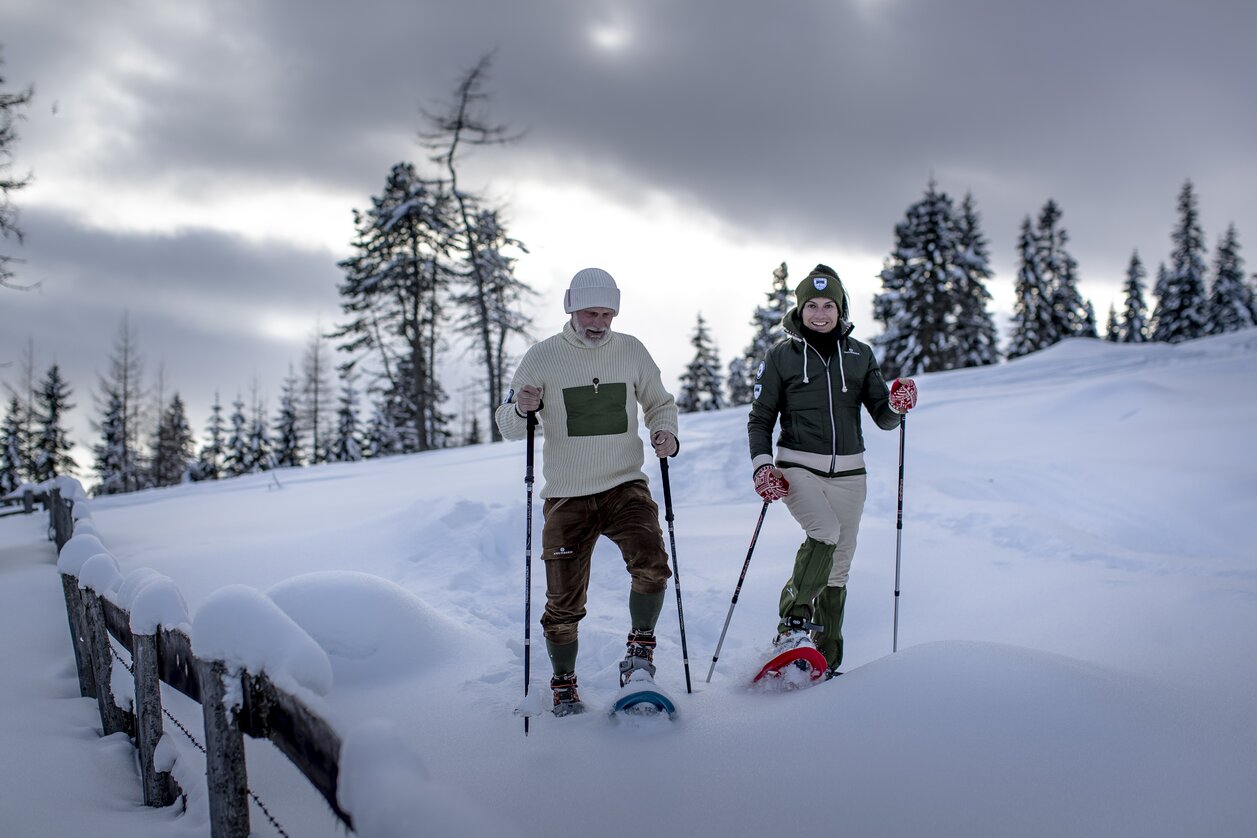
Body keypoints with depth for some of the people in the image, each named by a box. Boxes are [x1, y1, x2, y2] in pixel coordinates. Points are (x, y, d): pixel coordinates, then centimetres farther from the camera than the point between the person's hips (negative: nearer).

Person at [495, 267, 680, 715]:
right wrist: (522, 410, -24)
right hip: (567, 497, -1)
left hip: (625, 486, 1)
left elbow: (660, 403, 14)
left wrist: (666, 434, -7)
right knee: (564, 602, 2)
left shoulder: (631, 350, 2)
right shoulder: (543, 357, -3)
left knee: (651, 564, -24)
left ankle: (640, 651, -2)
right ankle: (564, 686, 23)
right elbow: (508, 425, 0)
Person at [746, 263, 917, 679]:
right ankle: (792, 624, -15)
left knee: (838, 568, 5)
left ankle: (825, 662, 14)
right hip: (797, 468, -3)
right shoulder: (782, 355, 1)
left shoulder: (860, 355, 8)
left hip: (848, 472, 3)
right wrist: (761, 466, -11)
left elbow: (884, 419, 5)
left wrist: (896, 405, -17)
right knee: (825, 531, -29)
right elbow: (760, 418, 4)